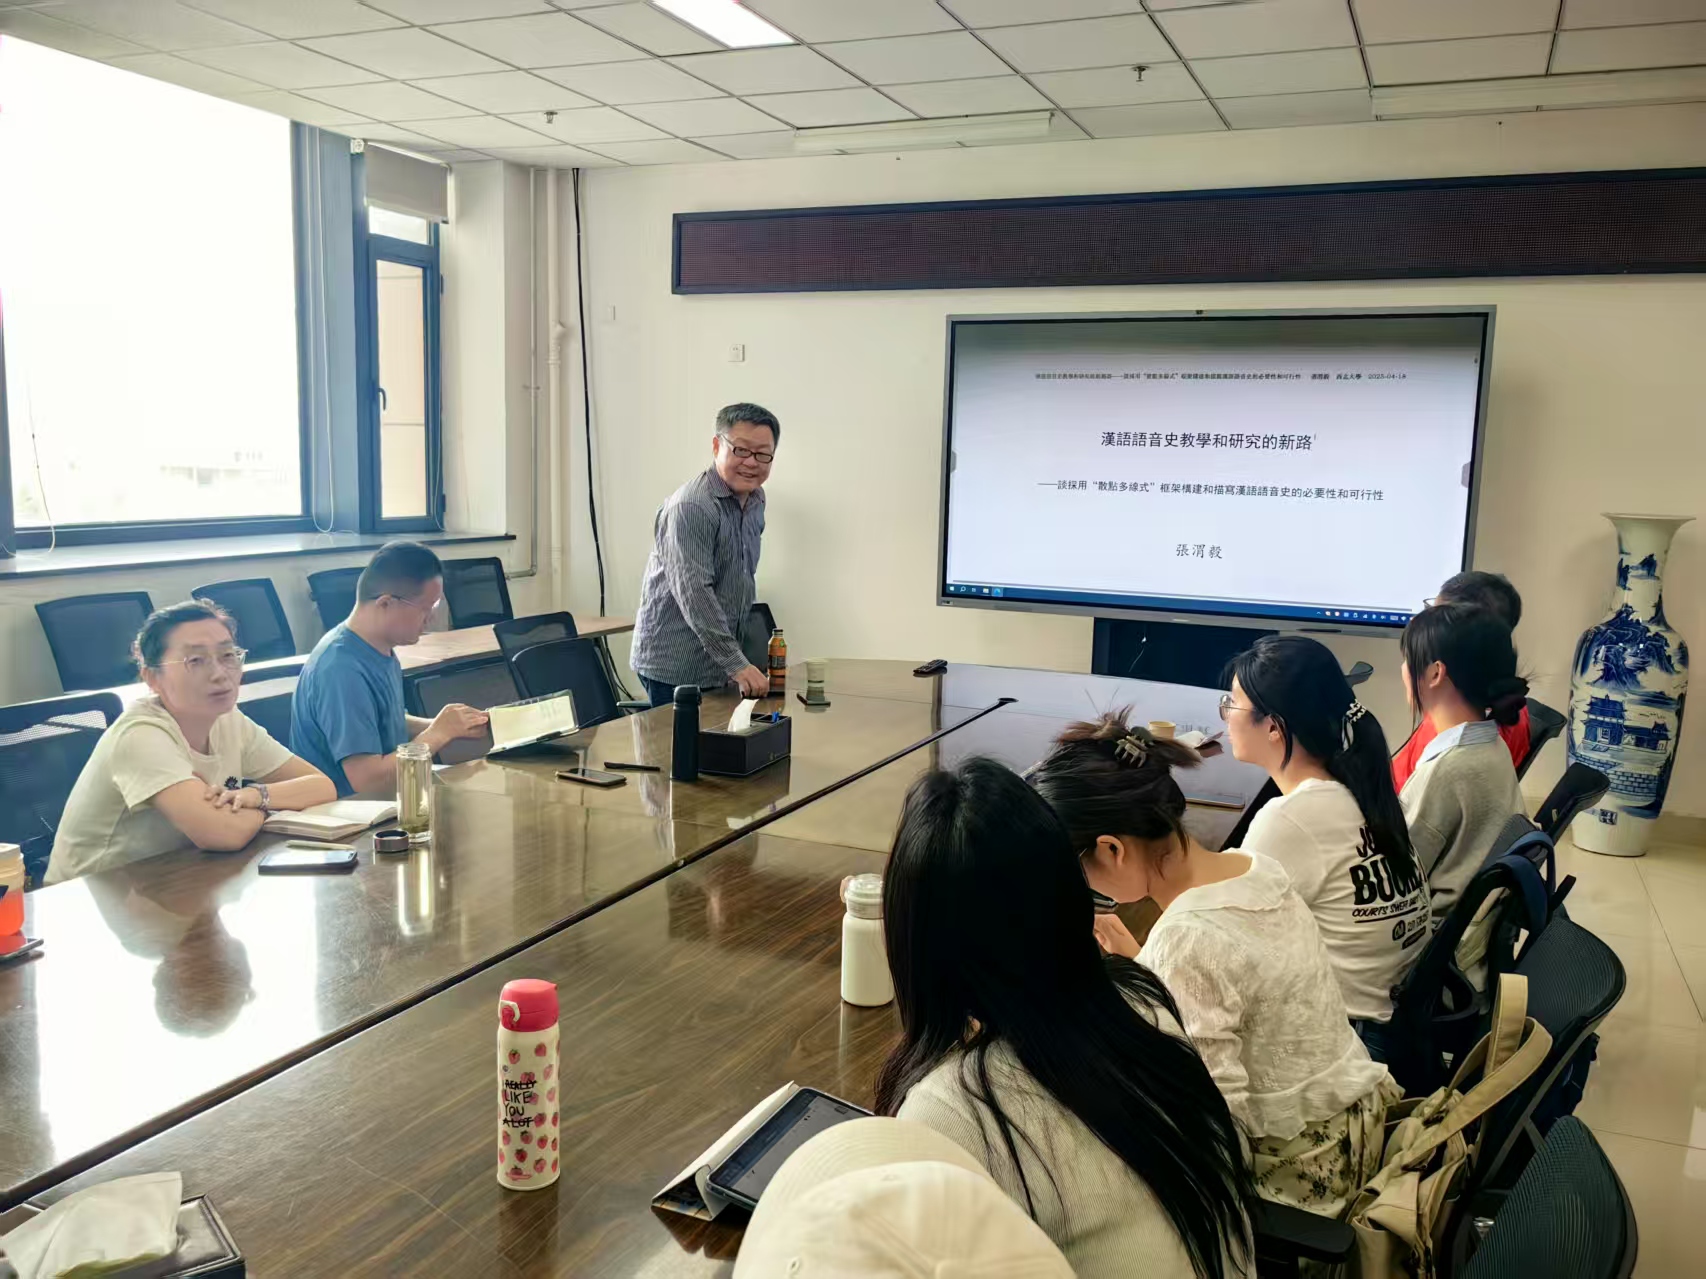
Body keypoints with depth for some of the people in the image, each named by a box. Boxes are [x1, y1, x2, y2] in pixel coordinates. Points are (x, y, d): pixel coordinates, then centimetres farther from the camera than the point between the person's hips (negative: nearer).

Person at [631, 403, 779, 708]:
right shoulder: (691, 507, -19)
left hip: (719, 667, 8)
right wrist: (737, 664, -29)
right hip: (675, 668, -8)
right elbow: (693, 594, -26)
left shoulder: (755, 501, 9)